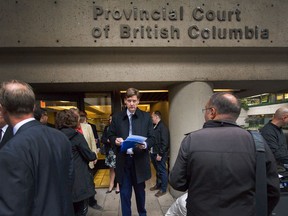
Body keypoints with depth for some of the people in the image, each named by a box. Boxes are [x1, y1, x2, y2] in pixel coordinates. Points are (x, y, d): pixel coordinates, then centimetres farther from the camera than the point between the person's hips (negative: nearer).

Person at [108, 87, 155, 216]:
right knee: (124, 193, 10)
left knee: (140, 191, 19)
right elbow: (110, 135, 7)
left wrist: (145, 145, -22)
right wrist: (115, 140, -15)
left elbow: (152, 138, -1)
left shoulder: (146, 117, 0)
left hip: (139, 160, 0)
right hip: (123, 160, 0)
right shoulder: (117, 117, 2)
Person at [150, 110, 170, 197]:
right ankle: (158, 185, 37)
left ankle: (163, 189, 16)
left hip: (160, 154, -9)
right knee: (157, 170, 21)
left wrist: (160, 154, -20)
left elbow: (165, 143, -20)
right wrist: (151, 151, 9)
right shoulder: (155, 127, 11)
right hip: (153, 153, 9)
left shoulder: (163, 127, -16)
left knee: (162, 171, 4)